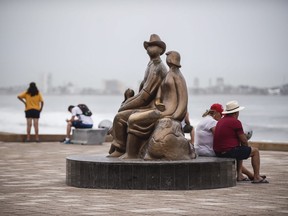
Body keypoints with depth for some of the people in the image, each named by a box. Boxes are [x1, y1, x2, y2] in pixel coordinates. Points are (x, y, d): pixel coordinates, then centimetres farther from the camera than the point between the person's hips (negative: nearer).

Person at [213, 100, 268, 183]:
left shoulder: (221, 121, 14)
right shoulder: (236, 122, -13)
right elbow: (243, 141, -9)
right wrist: (246, 147, 13)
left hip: (218, 152, 9)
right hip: (229, 151, -9)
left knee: (240, 150, 37)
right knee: (255, 151, 8)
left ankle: (239, 174, 28)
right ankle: (256, 177, 11)